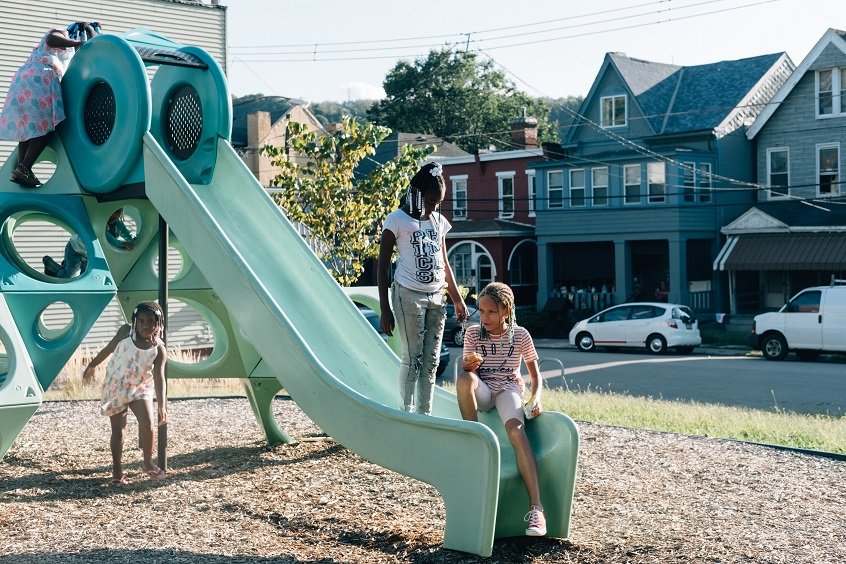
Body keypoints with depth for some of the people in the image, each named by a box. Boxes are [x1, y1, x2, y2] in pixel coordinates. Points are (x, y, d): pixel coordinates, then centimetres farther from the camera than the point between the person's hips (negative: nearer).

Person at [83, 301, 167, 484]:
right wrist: (92, 365, 16)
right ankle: (117, 470, 13)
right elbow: (109, 349, 7)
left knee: (147, 425, -16)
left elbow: (159, 378, -17)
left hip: (140, 389, 0)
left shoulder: (159, 349, -12)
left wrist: (162, 406, -26)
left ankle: (148, 462, 6)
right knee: (118, 430, 2)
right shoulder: (126, 332, -9)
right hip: (116, 387, 0)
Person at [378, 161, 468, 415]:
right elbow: (383, 266, -5)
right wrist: (385, 310, -10)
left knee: (431, 361, 4)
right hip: (409, 296, -5)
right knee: (413, 359, -5)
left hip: (436, 297, 5)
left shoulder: (439, 221, 13)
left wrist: (458, 300, 16)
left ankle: (425, 413, 9)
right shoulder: (397, 220, -4)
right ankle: (407, 413, 3)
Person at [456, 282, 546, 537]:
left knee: (516, 429, -35)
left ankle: (536, 507, -45)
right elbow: (466, 370, 1)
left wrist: (535, 399, -14)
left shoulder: (520, 335, -1)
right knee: (464, 379, -37)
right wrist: (468, 365, -25)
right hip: (481, 391, 1)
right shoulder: (473, 333, 2)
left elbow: (535, 374, 6)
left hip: (508, 388, -1)